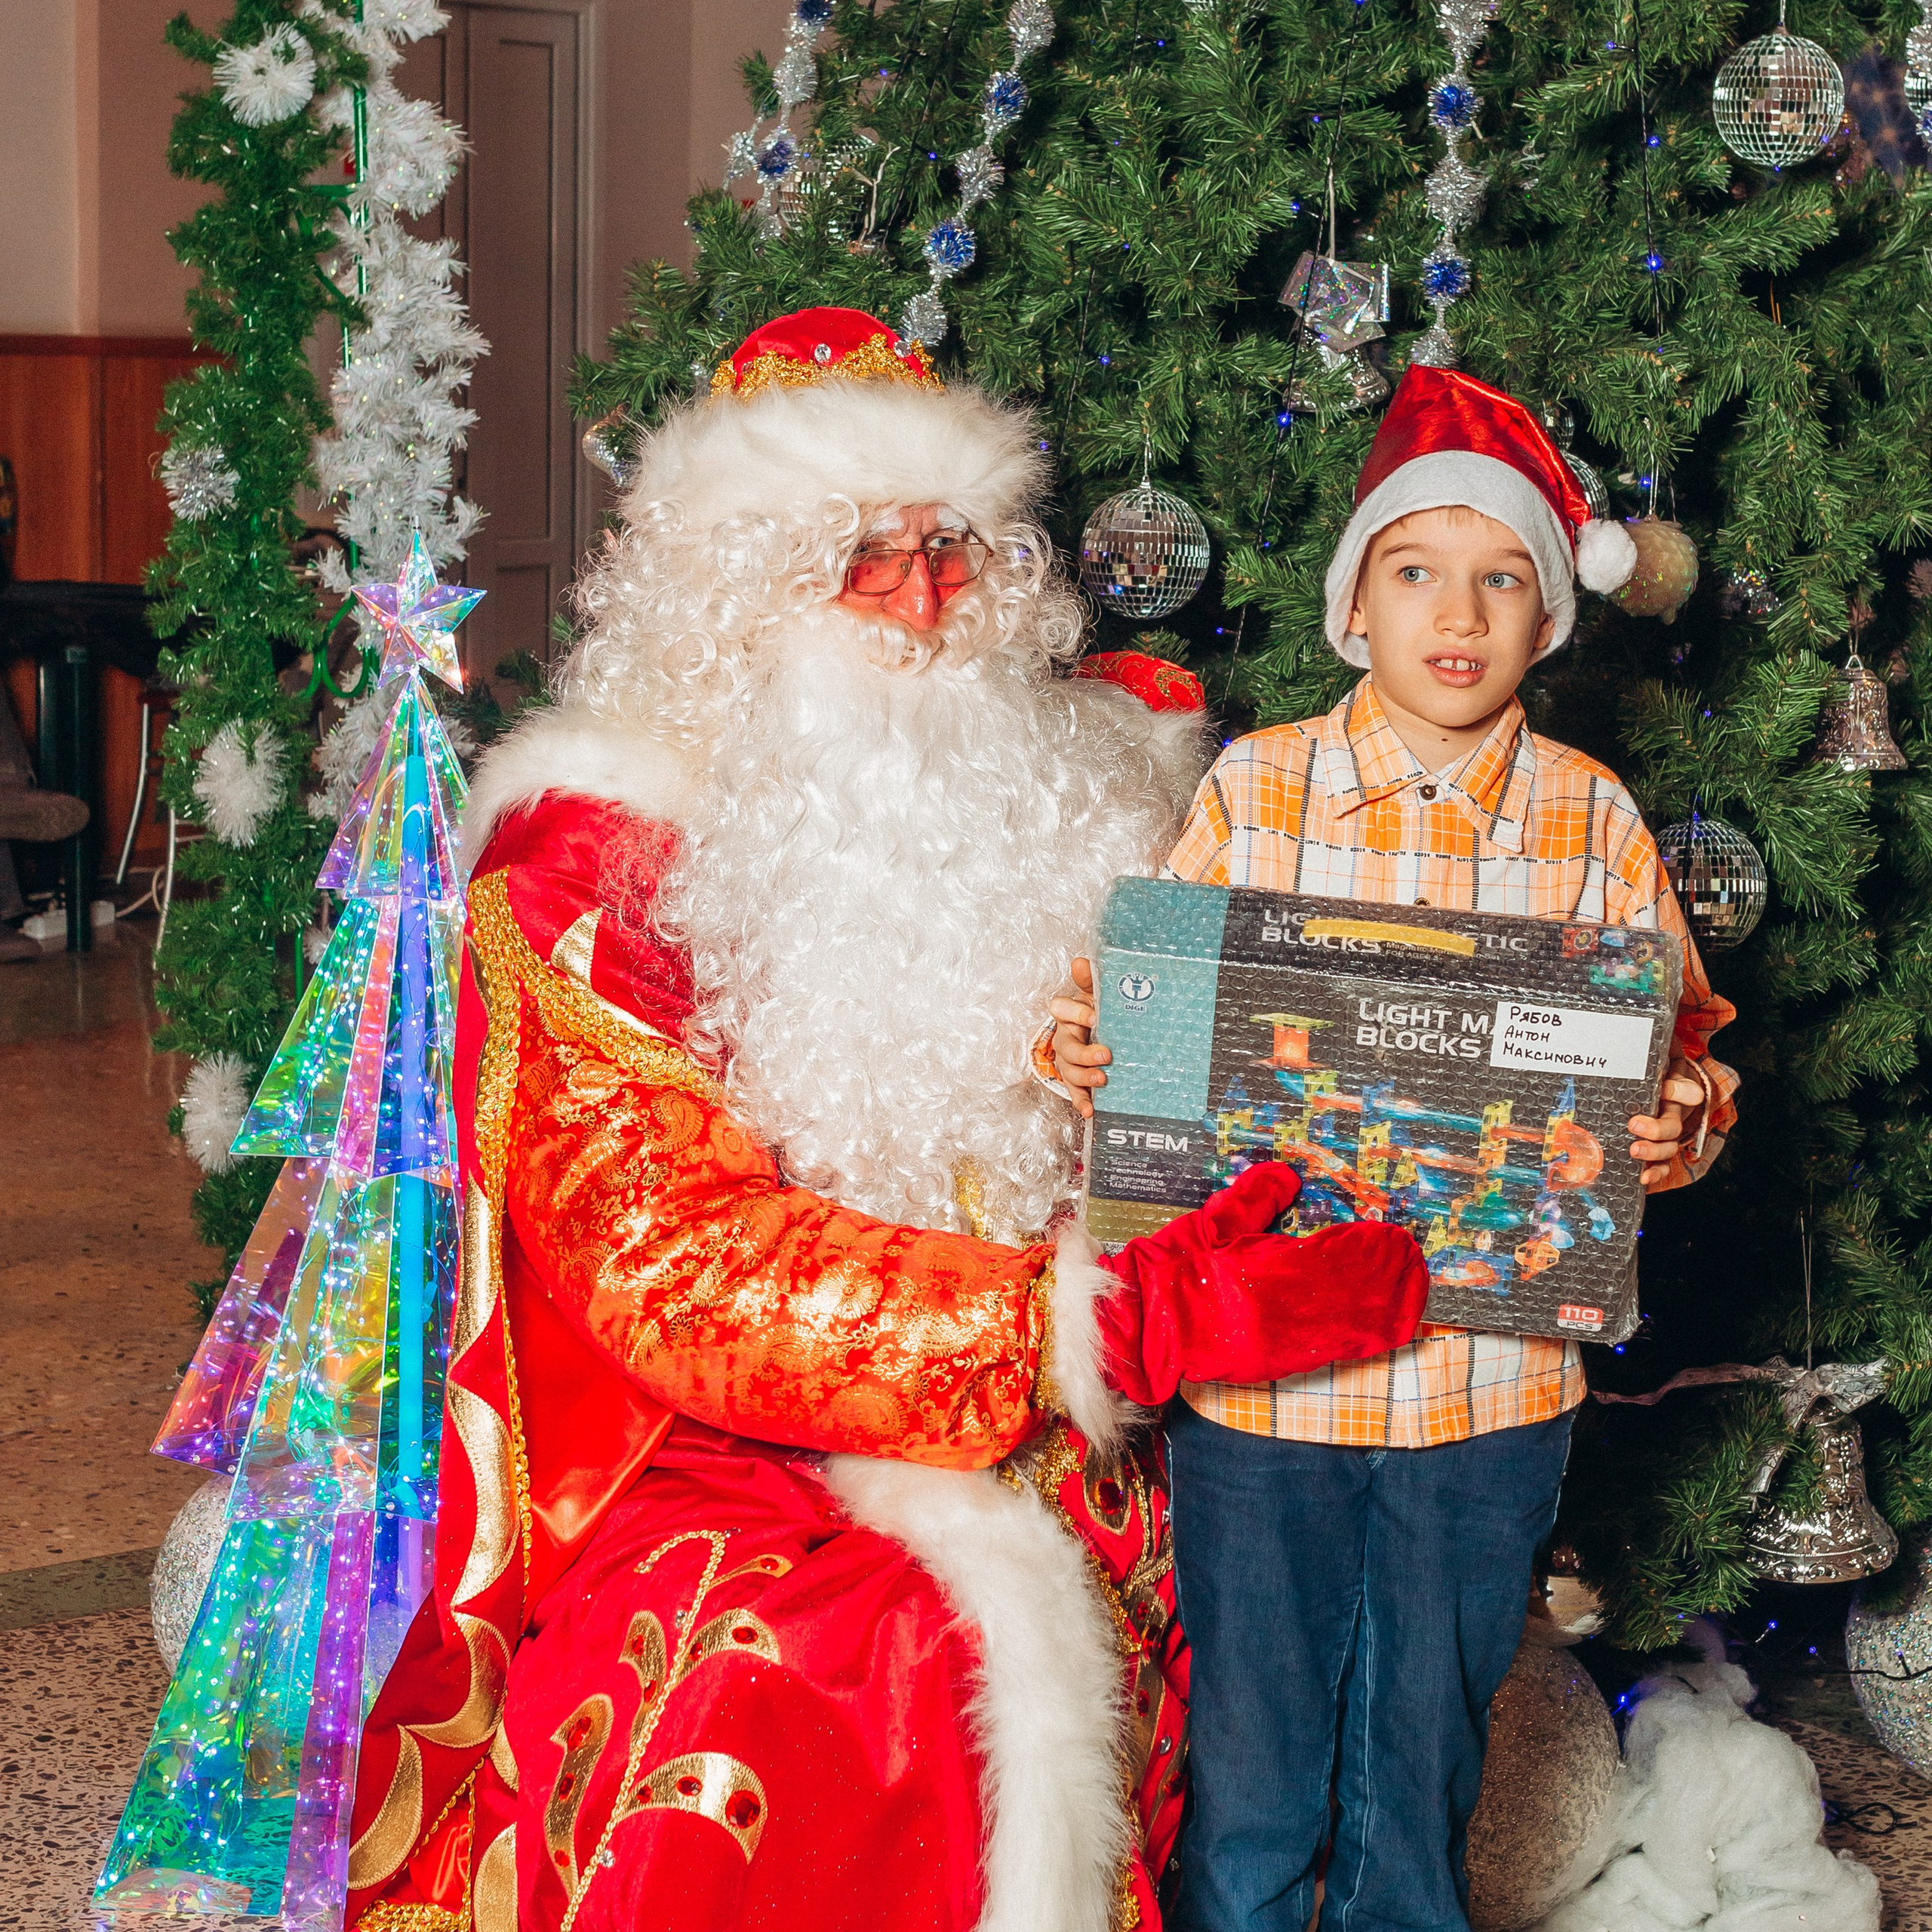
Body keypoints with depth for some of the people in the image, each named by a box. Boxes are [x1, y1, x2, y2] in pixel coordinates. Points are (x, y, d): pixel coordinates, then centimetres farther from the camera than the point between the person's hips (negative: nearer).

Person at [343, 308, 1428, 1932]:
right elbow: (677, 1263, -15)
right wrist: (1126, 1317, -22)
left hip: (1042, 1461, 5)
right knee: (759, 1685, -31)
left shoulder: (1051, 786, 12)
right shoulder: (590, 857, -4)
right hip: (706, 1475, -5)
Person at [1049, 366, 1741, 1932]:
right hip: (1257, 1376, -1)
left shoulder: (1593, 821, 1)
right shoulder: (1252, 789, -1)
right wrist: (1083, 1049, -17)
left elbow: (1677, 1056, 5)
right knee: (1250, 1777, 10)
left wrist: (1683, 1126, -16)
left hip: (1491, 1390, 1)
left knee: (1421, 1788, 15)